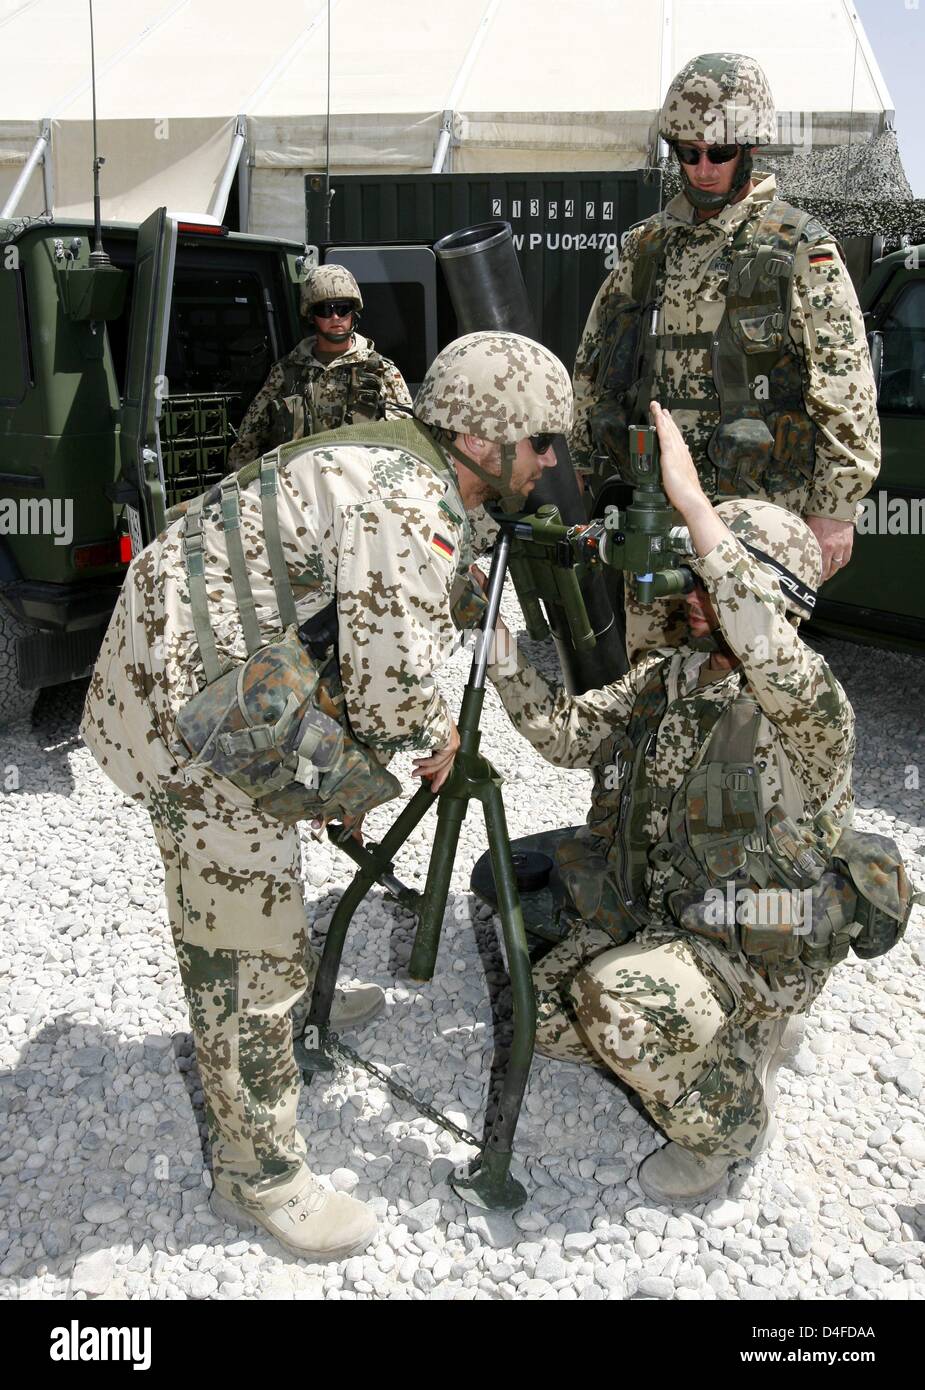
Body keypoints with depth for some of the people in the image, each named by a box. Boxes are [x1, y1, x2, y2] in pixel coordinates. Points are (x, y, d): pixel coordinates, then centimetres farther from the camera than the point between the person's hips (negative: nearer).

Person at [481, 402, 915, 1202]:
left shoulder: (812, 714, -23)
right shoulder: (664, 677, 1)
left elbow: (773, 656, -47)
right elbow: (564, 732, -1)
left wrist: (692, 499, -46)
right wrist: (491, 629, -12)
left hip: (764, 949, -8)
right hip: (656, 920, 8)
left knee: (618, 1003, -31)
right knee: (543, 1013, 2)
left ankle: (730, 1120, 0)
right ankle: (719, 1044, 22)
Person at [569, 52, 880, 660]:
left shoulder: (803, 252, -3)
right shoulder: (647, 246, 12)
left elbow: (848, 392, -6)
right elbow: (593, 365, 18)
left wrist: (836, 507, -9)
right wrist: (578, 480, 16)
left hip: (755, 505, -4)